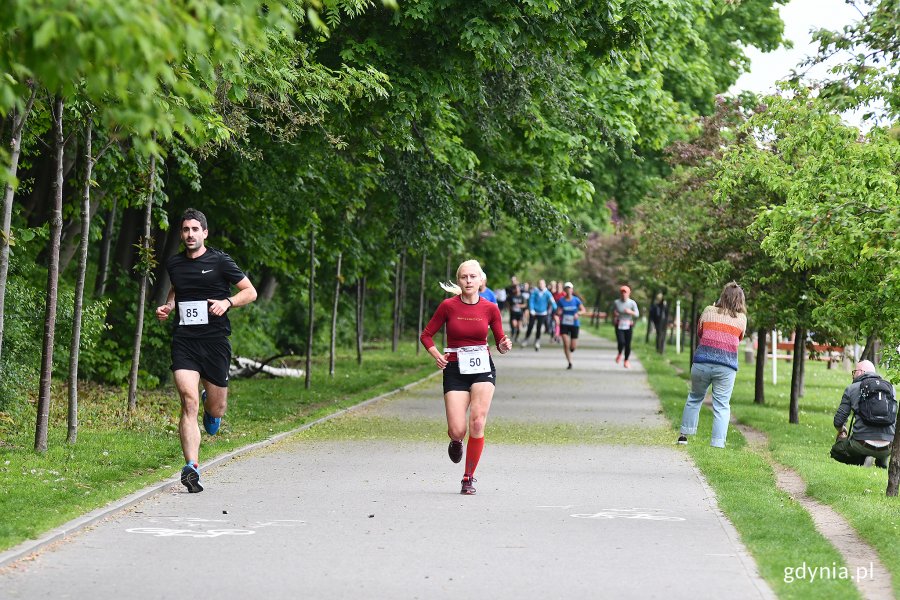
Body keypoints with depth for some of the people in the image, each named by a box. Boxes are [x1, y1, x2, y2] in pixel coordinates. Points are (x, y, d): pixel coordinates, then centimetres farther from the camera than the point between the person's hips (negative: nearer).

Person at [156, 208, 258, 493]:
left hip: (215, 340, -1)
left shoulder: (219, 261, -1)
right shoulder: (174, 264, 10)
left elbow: (250, 292, 3)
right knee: (189, 402, -17)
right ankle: (192, 467, -21)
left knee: (215, 409, 6)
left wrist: (227, 302, -14)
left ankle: (212, 407, 46)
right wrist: (167, 306, 12)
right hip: (184, 341, 1)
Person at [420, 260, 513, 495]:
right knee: (457, 430, -10)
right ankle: (456, 442, 31)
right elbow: (426, 335, 4)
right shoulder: (448, 306, -4)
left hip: (483, 369, 1)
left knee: (477, 423, -13)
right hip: (455, 370, -1)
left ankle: (469, 478, 1)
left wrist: (504, 346, -15)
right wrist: (437, 355, -13)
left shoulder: (490, 308, 0)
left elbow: (500, 343, 8)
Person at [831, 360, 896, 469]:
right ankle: (882, 461, 11)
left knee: (836, 449, 26)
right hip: (887, 449, 4)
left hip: (862, 444, -4)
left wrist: (841, 431, 29)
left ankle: (861, 460, 1)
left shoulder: (852, 389, 5)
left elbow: (839, 420, 6)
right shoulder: (891, 388, 13)